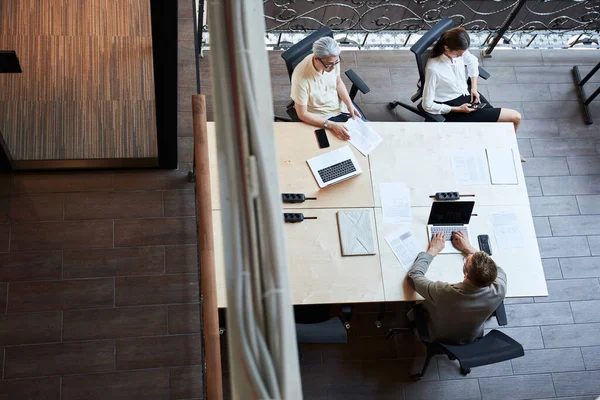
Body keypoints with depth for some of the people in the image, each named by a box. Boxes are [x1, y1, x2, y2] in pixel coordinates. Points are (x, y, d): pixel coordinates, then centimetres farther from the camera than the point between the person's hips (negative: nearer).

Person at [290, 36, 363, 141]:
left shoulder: (332, 60, -19)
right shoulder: (301, 77, -35)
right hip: (321, 118, -5)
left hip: (340, 106, 6)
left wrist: (349, 104, -9)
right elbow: (302, 114, -27)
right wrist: (332, 125, -34)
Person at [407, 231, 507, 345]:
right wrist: (468, 248, -6)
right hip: (474, 338, 3)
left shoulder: (443, 294, -44)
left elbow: (414, 275, -24)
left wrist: (433, 250, -14)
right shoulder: (499, 291, -36)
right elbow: (498, 270, -10)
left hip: (440, 339, -2)